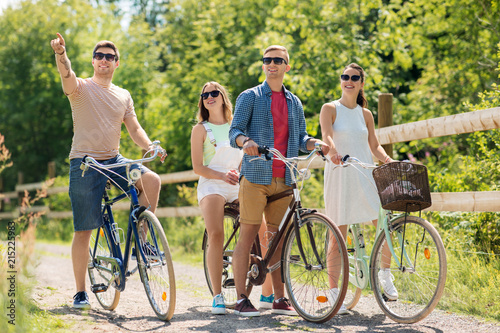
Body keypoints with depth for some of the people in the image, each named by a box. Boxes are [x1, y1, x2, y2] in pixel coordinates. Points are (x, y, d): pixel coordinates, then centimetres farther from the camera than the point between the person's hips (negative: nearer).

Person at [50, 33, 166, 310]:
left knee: (151, 180, -26)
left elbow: (134, 128, 9)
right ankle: (80, 292, 9)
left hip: (114, 161, 3)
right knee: (83, 231, -2)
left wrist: (150, 146, -11)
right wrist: (61, 53, -44)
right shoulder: (81, 87, -1)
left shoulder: (123, 96, 13)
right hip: (84, 162, -3)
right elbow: (67, 74, -22)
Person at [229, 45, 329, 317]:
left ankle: (280, 299, 12)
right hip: (255, 175, -4)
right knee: (247, 235, -5)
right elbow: (234, 131, -4)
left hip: (283, 179, 4)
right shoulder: (250, 97, 5)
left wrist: (316, 144, -5)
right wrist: (246, 141, -27)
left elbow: (300, 138, 17)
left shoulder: (294, 103, 18)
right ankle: (241, 299, -3)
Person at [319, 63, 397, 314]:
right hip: (339, 175, -3)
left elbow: (374, 146, 17)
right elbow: (326, 136, -16)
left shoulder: (365, 114, 14)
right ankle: (334, 290, 6)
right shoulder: (330, 109, 1)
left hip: (366, 175, 4)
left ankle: (385, 273, 15)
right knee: (338, 235, -3)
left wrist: (389, 160, -1)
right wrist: (333, 151, -36)